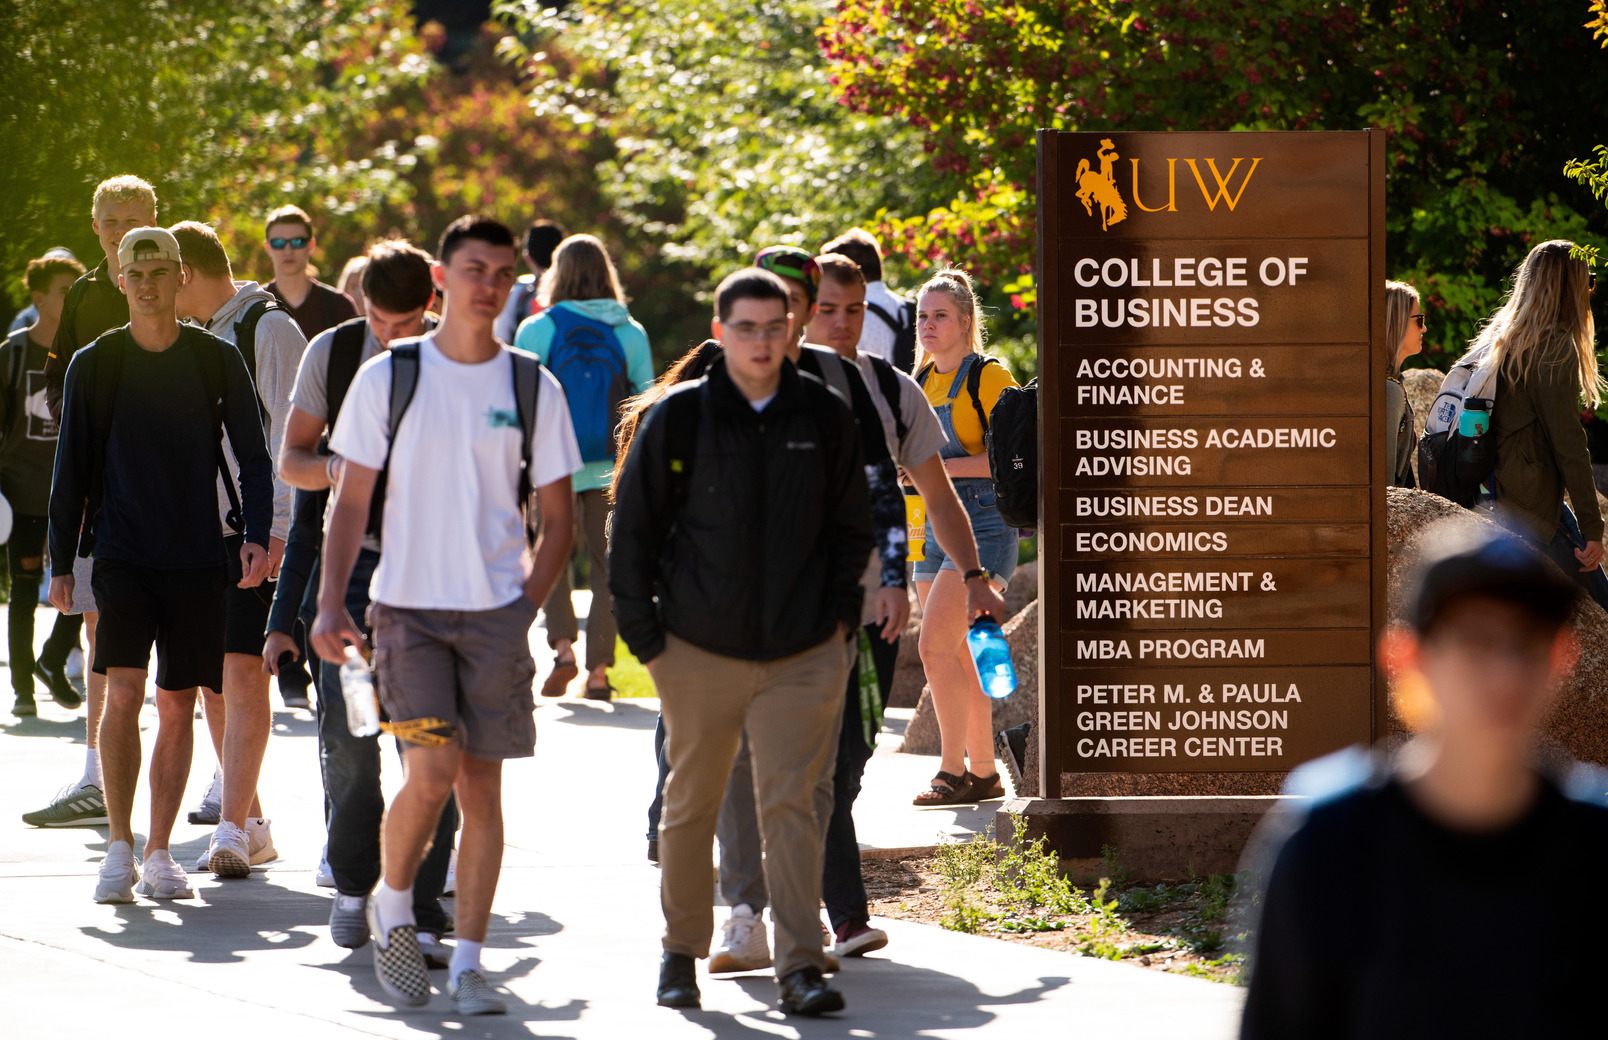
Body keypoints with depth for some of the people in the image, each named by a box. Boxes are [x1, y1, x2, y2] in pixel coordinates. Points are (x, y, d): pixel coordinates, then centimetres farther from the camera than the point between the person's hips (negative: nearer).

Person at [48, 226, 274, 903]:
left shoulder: (218, 362, 3)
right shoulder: (93, 366, 4)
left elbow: (253, 457, 6)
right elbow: (71, 470, 8)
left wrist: (258, 535, -8)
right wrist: (61, 561, 5)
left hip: (196, 560, 1)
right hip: (121, 554, -1)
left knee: (178, 706, 3)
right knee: (123, 689, -15)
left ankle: (158, 854, 11)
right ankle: (119, 848, -8)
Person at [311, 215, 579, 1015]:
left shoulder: (532, 388, 4)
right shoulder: (388, 377, 1)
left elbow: (559, 519, 10)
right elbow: (351, 502, 4)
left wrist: (524, 608, -1)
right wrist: (330, 604, -6)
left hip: (497, 613, 2)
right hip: (408, 609, -2)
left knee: (482, 786, 1)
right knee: (432, 772, -14)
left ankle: (467, 962, 7)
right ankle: (392, 905, 12)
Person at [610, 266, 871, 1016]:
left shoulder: (825, 418, 3)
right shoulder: (678, 418, -3)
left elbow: (850, 527, 15)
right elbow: (633, 531, 3)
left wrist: (838, 617, 6)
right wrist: (646, 636, 0)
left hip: (803, 656, 0)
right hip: (700, 652, 0)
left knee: (791, 803, -7)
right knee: (691, 807, 9)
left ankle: (801, 967, -9)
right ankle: (681, 953, 24)